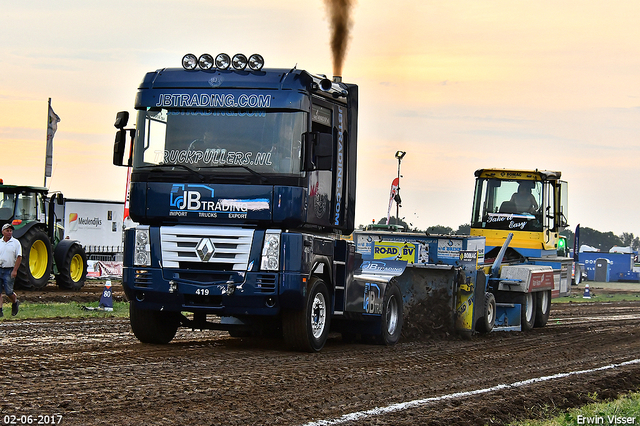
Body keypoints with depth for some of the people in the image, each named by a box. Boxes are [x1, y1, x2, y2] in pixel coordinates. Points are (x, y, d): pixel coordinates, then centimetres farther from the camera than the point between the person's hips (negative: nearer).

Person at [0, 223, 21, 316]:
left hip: (9, 270, -3)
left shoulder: (16, 243, -1)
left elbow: (19, 257, -5)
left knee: (8, 291, -6)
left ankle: (15, 302, 23)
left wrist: (15, 270, -14)